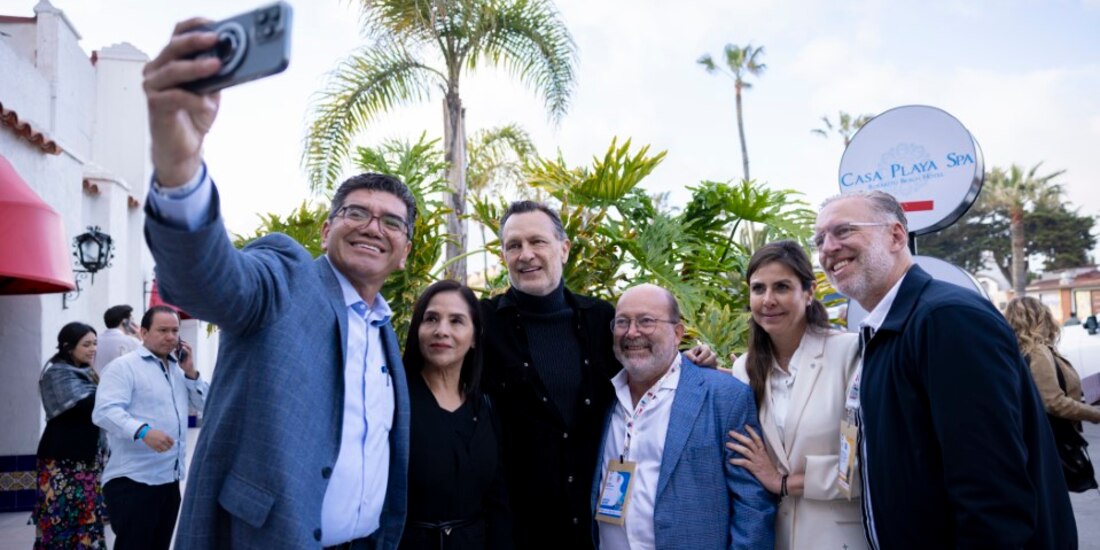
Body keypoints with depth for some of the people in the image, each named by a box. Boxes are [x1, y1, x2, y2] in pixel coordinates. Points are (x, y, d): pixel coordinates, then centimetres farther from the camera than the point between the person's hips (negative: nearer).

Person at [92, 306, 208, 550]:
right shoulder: (123, 366, -7)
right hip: (133, 481, -7)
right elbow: (104, 411, -19)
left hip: (169, 480, 8)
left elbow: (204, 405, 14)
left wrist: (191, 372, 0)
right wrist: (142, 431, -34)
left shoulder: (178, 368, 17)